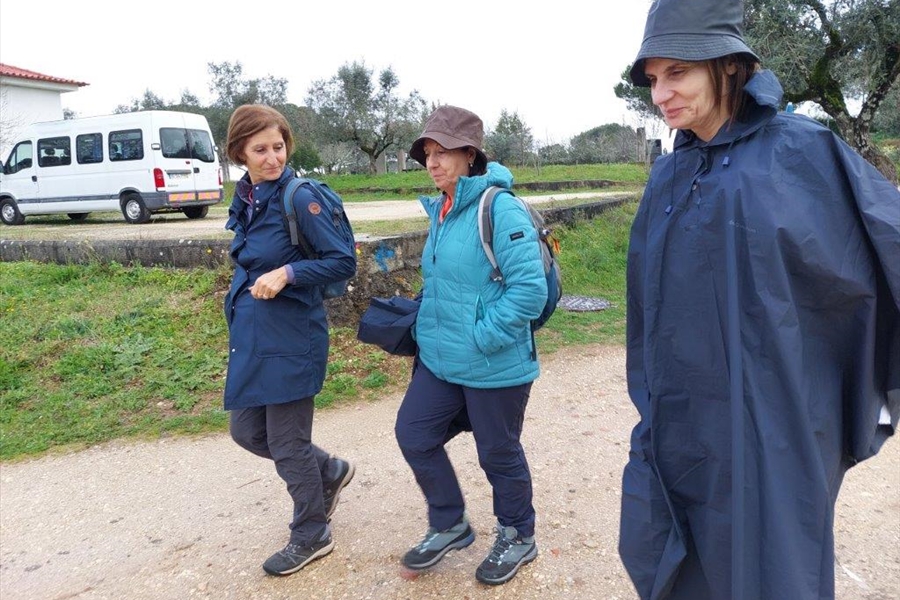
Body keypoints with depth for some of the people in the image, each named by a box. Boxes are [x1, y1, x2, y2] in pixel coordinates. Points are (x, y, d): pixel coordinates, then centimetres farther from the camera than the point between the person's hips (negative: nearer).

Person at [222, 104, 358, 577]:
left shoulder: (300, 198, -16)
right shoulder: (246, 198, 6)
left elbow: (343, 262, -15)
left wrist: (287, 273, -25)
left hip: (291, 338, -8)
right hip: (250, 336, 8)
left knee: (288, 443, 4)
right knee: (248, 432, 17)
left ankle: (311, 537, 28)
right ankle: (330, 471, 39)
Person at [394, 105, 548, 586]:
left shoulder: (499, 208, -18)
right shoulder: (440, 210, 8)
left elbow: (530, 288, -23)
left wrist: (482, 336, -20)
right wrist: (430, 330, 12)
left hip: (494, 366, -8)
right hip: (441, 360, 8)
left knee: (499, 454, 9)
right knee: (413, 435, 11)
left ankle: (518, 538, 37)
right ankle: (450, 524, 34)